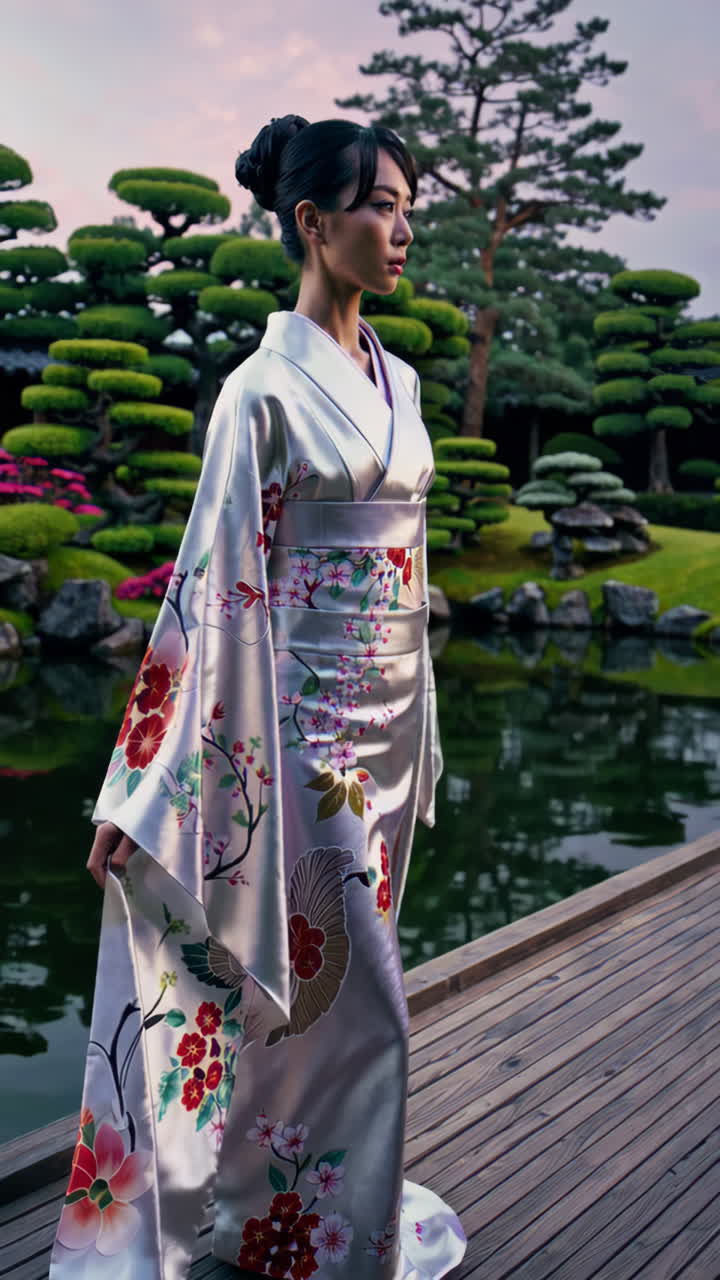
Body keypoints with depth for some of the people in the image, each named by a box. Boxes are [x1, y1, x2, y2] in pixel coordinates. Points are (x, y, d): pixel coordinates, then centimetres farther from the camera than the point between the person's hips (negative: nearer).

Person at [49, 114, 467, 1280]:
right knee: (348, 997, 3)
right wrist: (146, 791, -14)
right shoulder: (267, 389, -12)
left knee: (344, 983, 18)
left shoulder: (398, 380, 10)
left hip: (392, 719, 7)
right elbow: (217, 583, -15)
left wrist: (419, 728, 17)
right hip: (309, 730, -7)